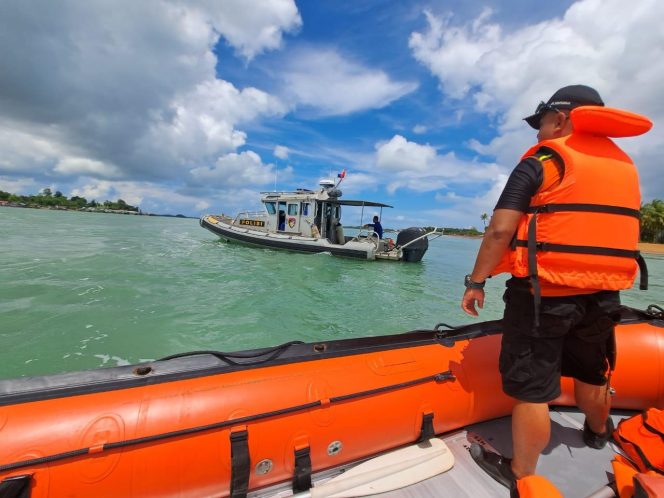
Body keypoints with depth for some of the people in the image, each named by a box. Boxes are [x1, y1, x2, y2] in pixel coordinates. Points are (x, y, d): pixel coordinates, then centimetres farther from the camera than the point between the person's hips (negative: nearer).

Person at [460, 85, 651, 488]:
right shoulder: (624, 165, 14)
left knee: (531, 389, 4)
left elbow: (501, 230, -17)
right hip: (601, 295, 8)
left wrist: (476, 281, -9)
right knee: (592, 375, 28)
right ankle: (598, 432, 54)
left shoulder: (543, 160, -8)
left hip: (543, 293, -7)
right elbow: (606, 229, 17)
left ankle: (521, 474, 19)